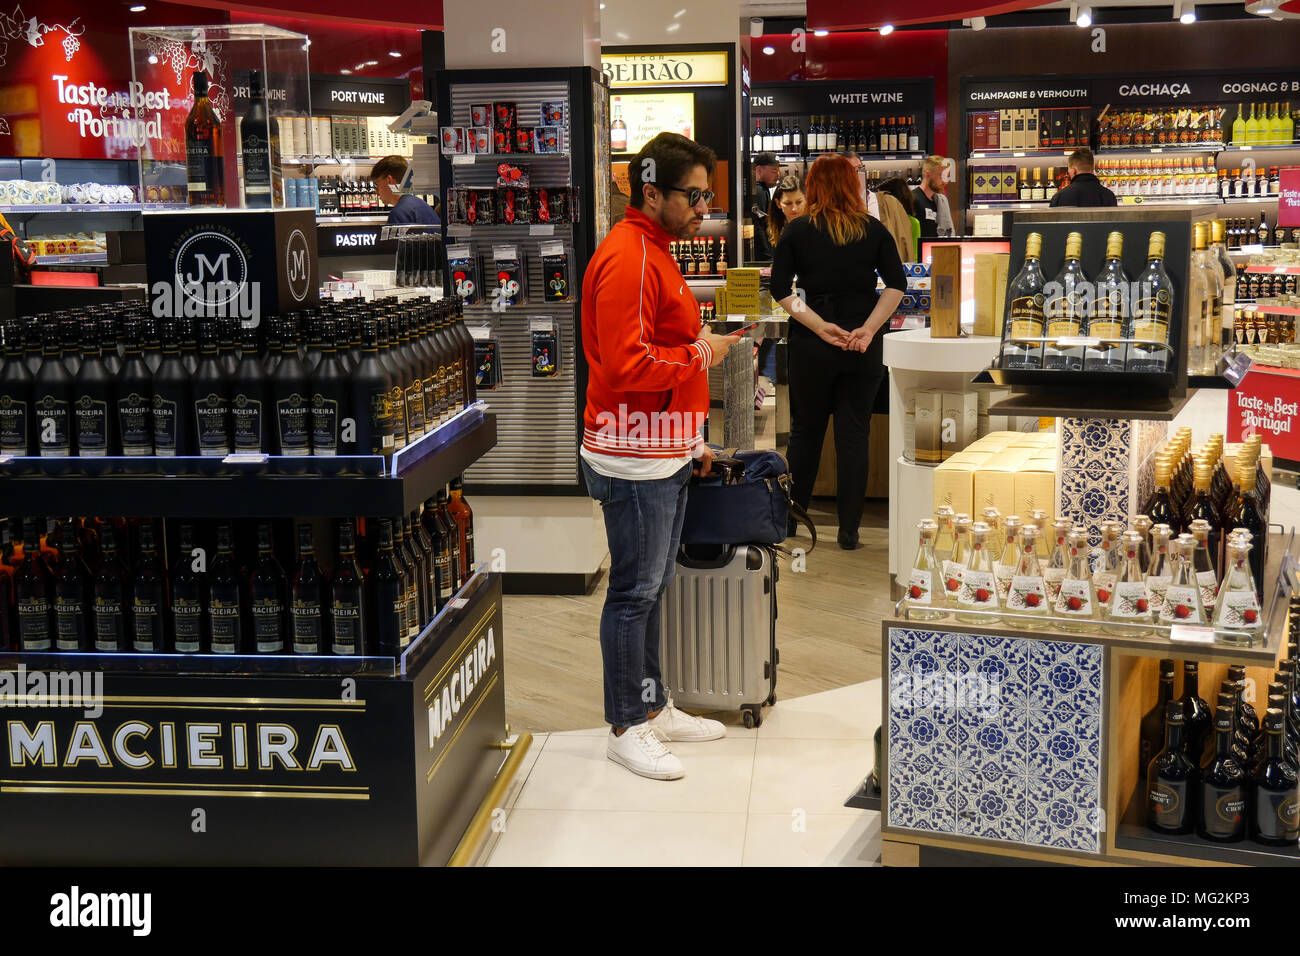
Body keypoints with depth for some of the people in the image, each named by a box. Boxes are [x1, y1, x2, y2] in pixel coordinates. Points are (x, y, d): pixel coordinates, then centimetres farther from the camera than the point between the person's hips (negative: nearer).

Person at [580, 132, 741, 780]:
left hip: (664, 454, 10)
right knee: (635, 593, -1)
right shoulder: (627, 259, -18)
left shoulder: (654, 252, 16)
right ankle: (626, 730, 9)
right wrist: (701, 354, -12)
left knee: (652, 588, 17)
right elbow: (628, 366, -26)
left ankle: (652, 708, 28)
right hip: (635, 459, -10)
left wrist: (691, 438, 22)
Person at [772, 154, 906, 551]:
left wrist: (819, 326, -12)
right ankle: (849, 530, 6)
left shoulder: (797, 231, 0)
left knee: (806, 430, 14)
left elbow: (780, 289, -7)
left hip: (810, 346, 0)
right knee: (854, 435, 5)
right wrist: (869, 328, -10)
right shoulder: (874, 230, 3)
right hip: (863, 348, 0)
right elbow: (897, 284, -4)